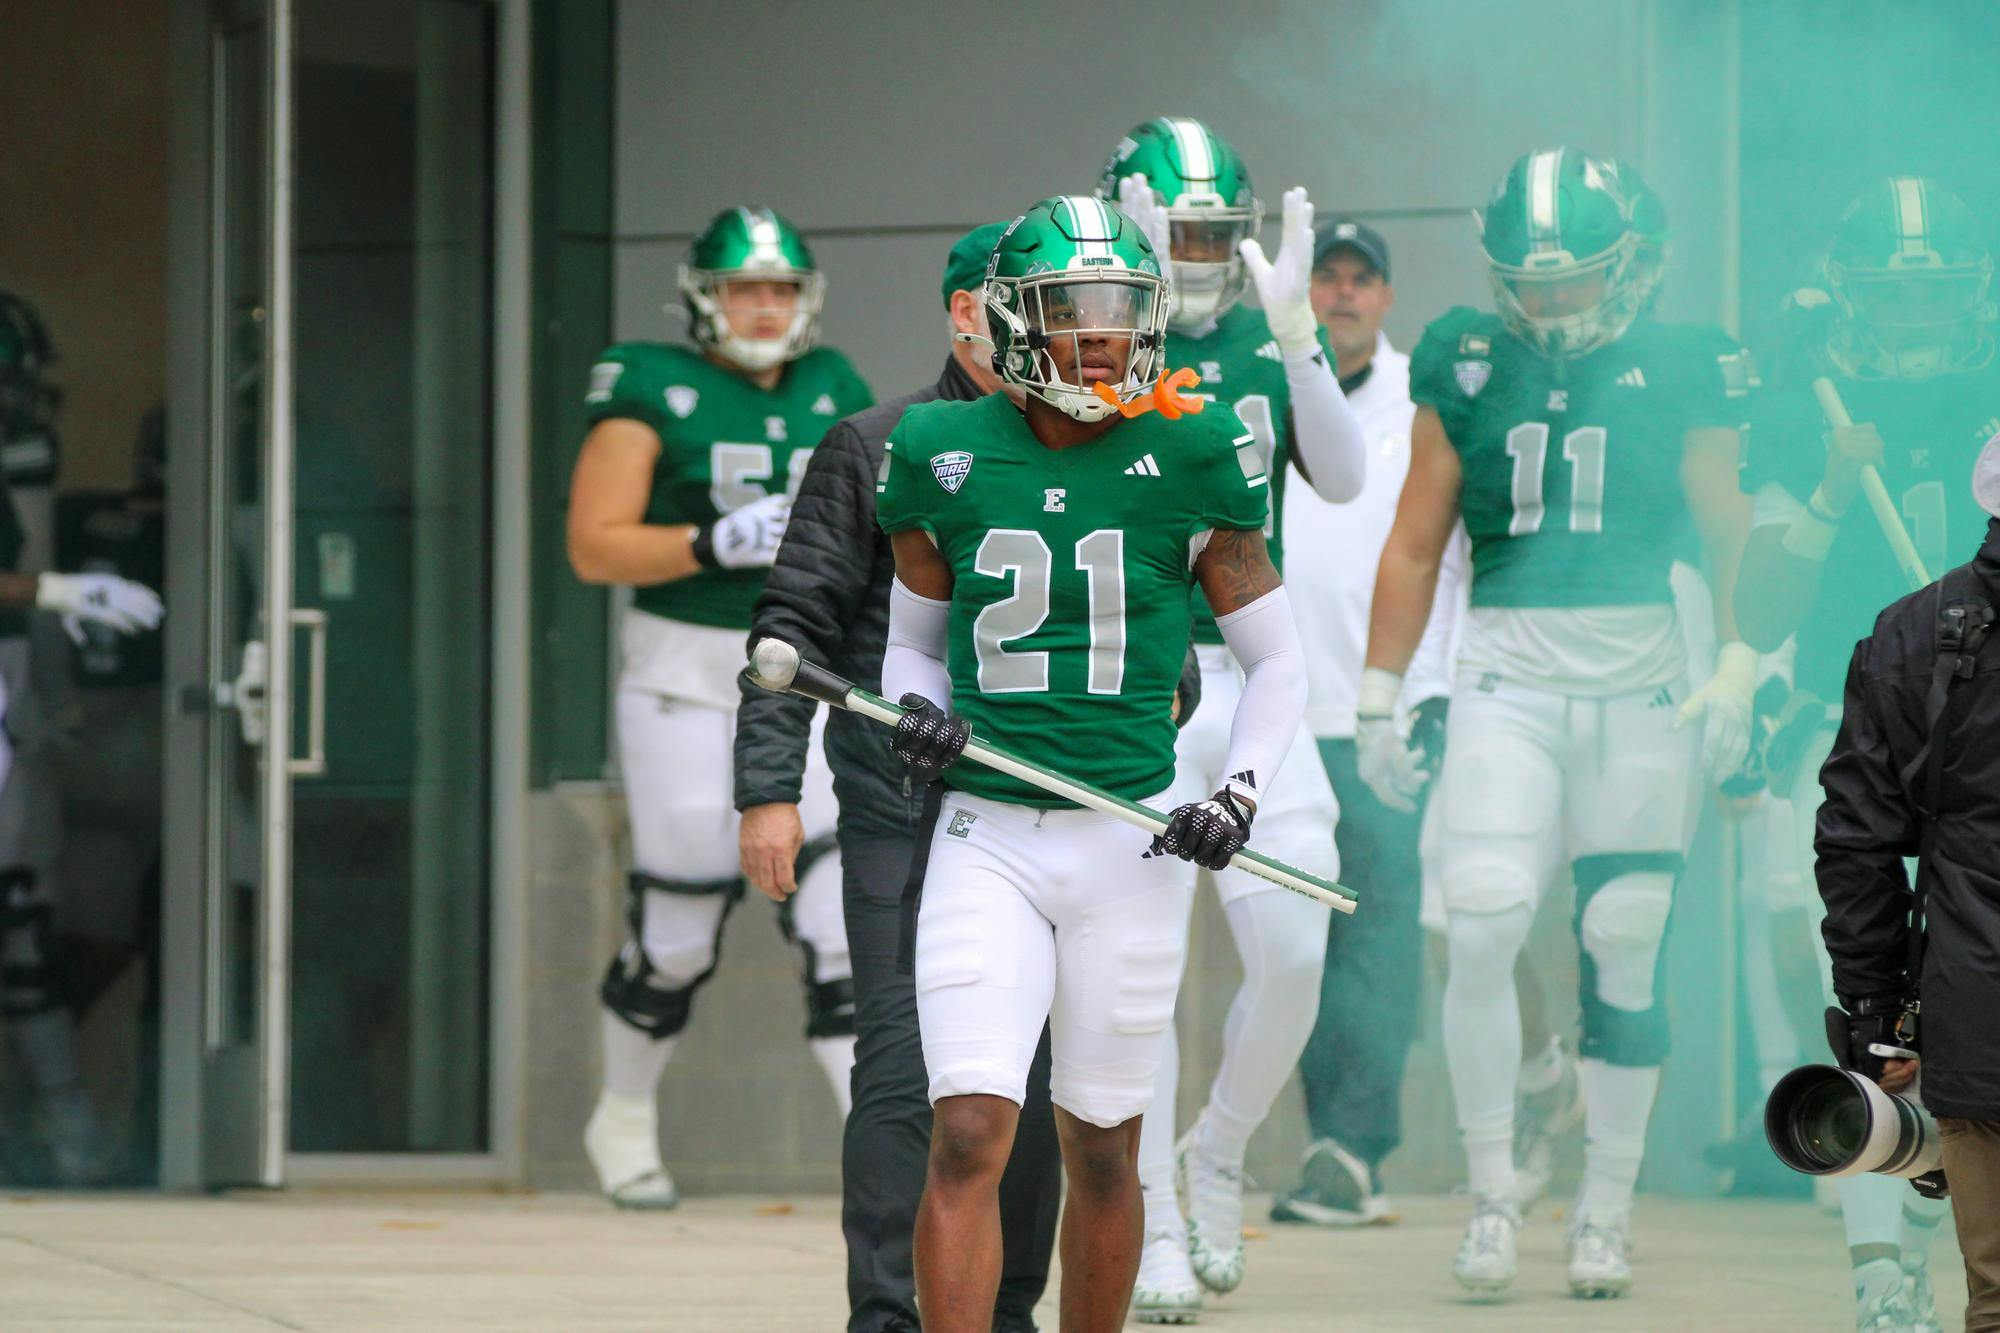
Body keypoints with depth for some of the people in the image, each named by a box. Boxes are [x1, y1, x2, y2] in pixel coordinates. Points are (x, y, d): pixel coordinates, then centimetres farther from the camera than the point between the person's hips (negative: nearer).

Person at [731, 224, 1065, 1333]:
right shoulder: (875, 451, 2)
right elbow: (793, 626, 1)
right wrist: (768, 789, -6)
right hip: (904, 820, -4)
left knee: (1035, 1079, 7)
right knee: (905, 1073, -9)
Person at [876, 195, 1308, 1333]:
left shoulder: (1185, 461, -1)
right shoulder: (948, 459, 3)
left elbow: (1277, 661, 8)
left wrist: (1240, 801, -6)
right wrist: (919, 714, -5)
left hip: (1133, 843, 0)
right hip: (987, 842, 0)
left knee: (1104, 1153, 9)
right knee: (968, 1139, -13)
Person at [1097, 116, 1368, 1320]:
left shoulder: (1274, 339, 7)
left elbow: (1342, 481, -7)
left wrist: (1295, 330, -18)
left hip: (1248, 679, 3)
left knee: (1293, 955, -3)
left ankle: (1217, 1156, 22)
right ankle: (1154, 1223, 8)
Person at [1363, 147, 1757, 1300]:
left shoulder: (1678, 374, 1)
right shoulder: (1468, 371, 5)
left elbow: (1729, 538, 5)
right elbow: (1415, 546, 9)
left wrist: (1735, 671, -5)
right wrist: (1380, 696, 5)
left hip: (1639, 684, -1)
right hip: (1506, 678, 1)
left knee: (1624, 947, 1)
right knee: (1482, 930, -13)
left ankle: (1608, 1209, 13)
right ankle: (1493, 1193, -1)